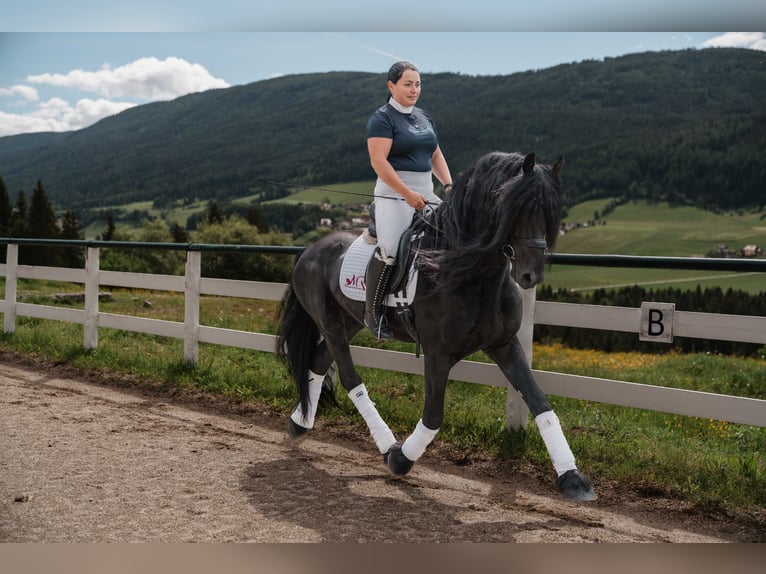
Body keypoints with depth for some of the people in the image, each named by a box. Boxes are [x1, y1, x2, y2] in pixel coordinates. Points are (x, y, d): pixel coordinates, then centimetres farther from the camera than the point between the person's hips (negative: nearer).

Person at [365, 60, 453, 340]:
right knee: (390, 249, -19)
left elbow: (436, 155, 21)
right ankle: (372, 313, -7)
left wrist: (448, 185, 3)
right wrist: (408, 194, -22)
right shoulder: (382, 118, -6)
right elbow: (379, 161, -16)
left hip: (426, 192, 8)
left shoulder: (424, 118, 18)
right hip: (394, 193, -8)